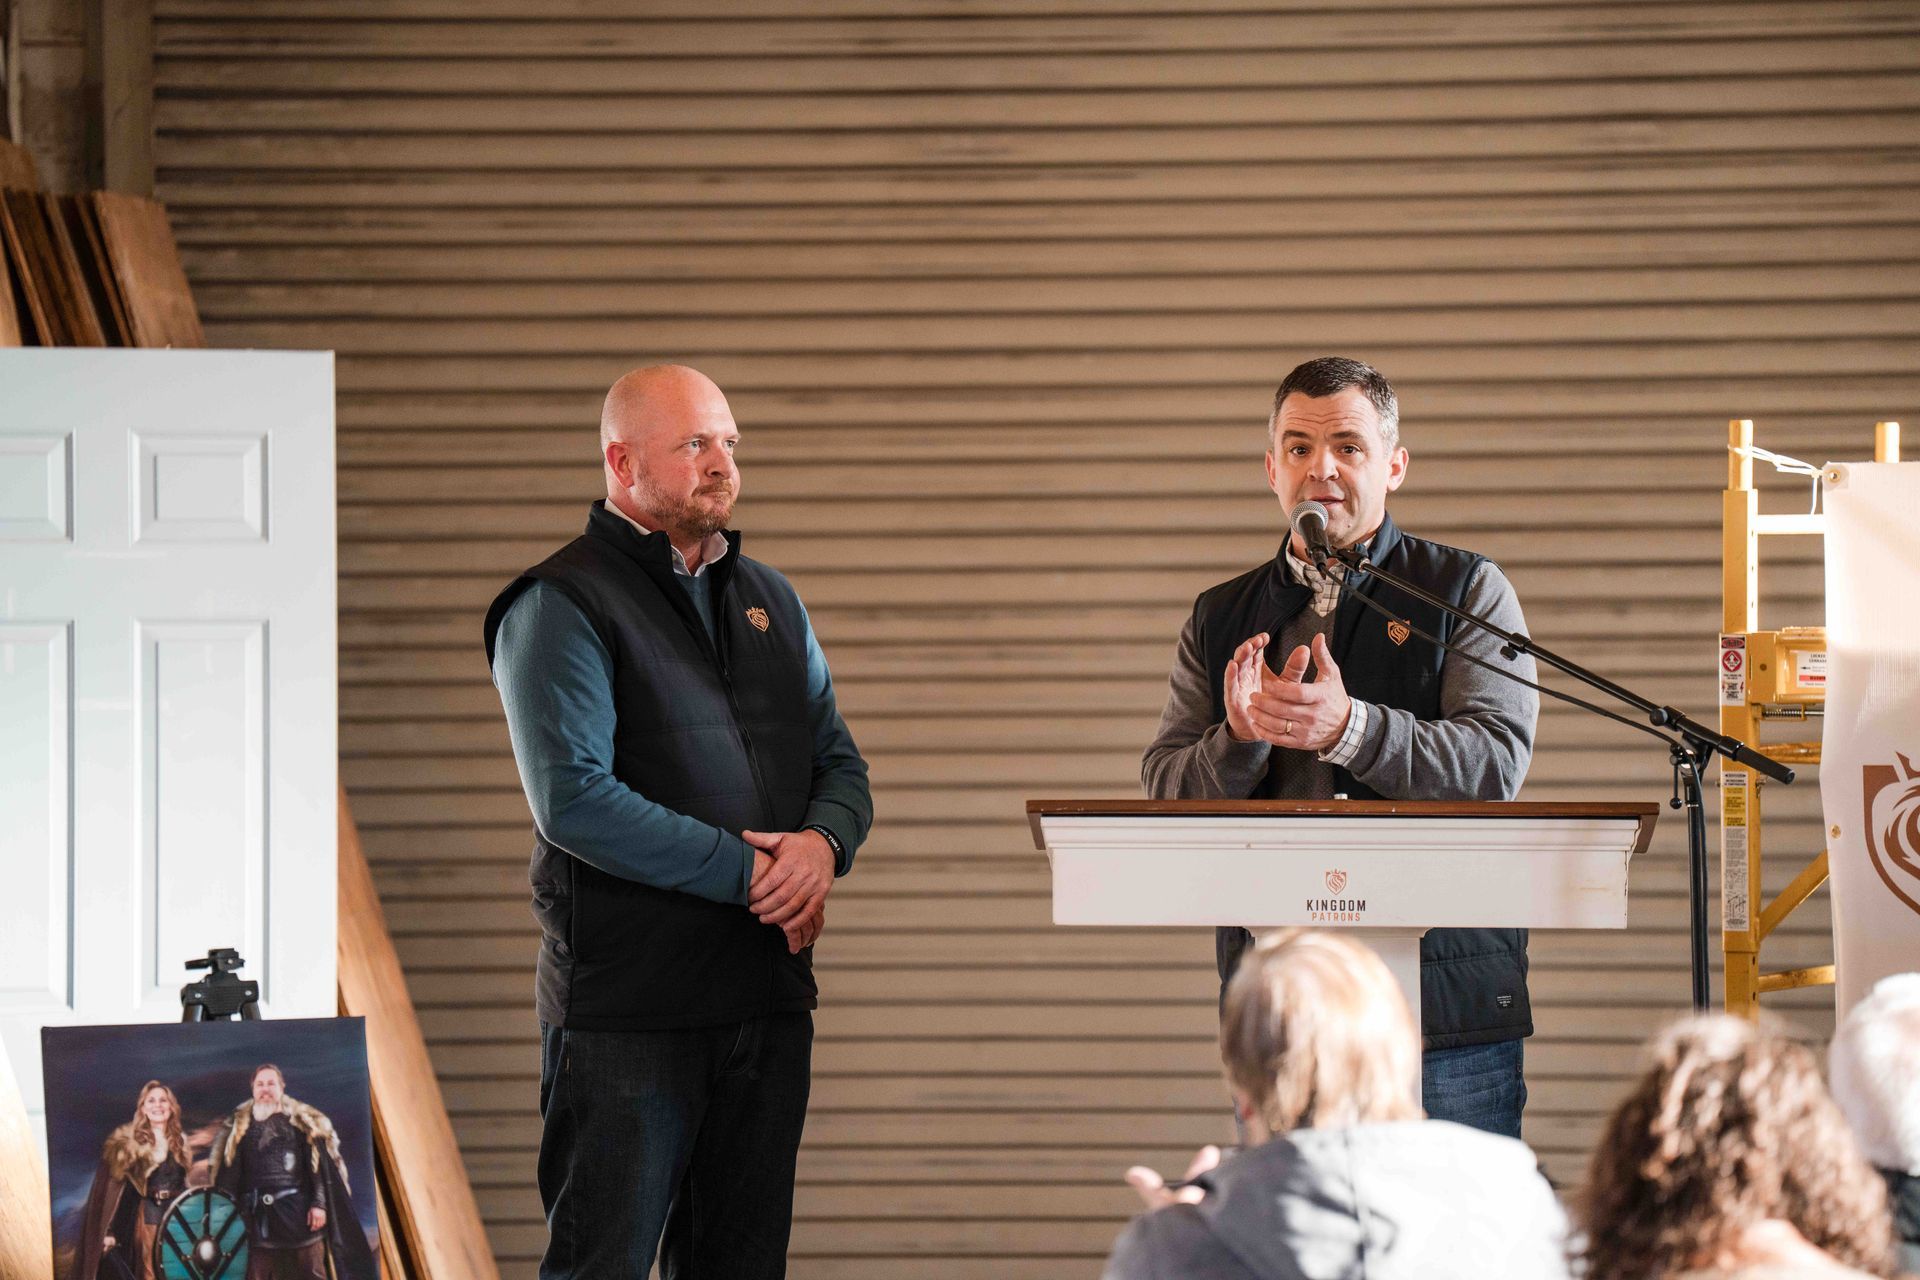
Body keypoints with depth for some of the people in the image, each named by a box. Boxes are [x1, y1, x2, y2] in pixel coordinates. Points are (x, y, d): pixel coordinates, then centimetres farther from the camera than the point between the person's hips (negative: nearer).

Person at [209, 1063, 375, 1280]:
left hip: (297, 1212, -1)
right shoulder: (239, 1128, 13)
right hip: (257, 1217, 1)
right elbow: (227, 1175, 9)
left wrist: (319, 1204, -8)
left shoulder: (303, 1122, 8)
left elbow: (319, 1167, 3)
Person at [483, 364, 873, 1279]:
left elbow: (841, 763, 17)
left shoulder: (769, 601, 17)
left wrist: (823, 843, -8)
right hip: (625, 1002, -7)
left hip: (769, 995, 7)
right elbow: (574, 799, -17)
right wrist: (748, 871, -16)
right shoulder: (561, 606, -7)